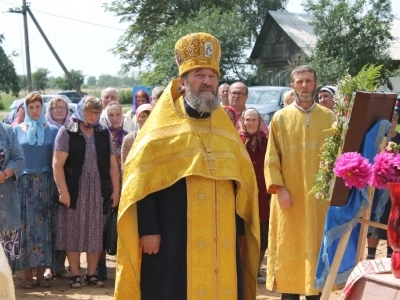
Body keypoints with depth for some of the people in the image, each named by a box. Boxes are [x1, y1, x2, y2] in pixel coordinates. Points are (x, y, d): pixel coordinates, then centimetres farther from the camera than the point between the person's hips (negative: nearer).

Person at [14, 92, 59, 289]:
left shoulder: (53, 130, 6)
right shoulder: (17, 130, 6)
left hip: (46, 184, 0)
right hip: (24, 184, 0)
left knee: (44, 227, 1)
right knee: (26, 227, -1)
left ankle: (41, 274, 7)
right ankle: (27, 275, 3)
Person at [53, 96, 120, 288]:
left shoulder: (103, 134, 9)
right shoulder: (67, 132, -3)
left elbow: (112, 164, 10)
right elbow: (57, 164, -9)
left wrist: (115, 190, 4)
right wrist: (63, 191, -16)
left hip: (98, 191, 3)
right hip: (74, 191, -3)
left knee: (96, 233, 6)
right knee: (73, 232, 2)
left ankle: (92, 274, 16)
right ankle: (75, 274, 10)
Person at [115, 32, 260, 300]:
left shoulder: (225, 128, 14)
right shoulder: (163, 126, -1)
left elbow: (242, 184, 16)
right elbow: (143, 182, -6)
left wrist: (239, 231, 11)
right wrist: (148, 229, -14)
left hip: (221, 239, 5)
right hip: (174, 237, -5)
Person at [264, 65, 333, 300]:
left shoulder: (329, 117, 6)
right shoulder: (281, 118, 2)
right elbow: (272, 157, -1)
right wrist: (279, 188, -11)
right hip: (290, 194, -1)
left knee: (317, 244, 5)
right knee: (290, 245, 2)